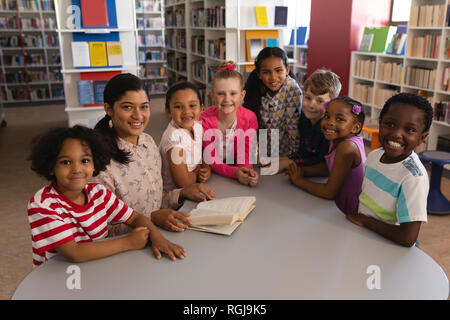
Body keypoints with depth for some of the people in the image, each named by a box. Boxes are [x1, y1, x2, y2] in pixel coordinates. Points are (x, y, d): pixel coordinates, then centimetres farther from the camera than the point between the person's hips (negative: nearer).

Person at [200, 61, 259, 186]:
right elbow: (211, 160, -16)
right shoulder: (206, 119, -16)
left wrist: (249, 172, -32)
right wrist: (235, 172, -34)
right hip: (213, 174, 0)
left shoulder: (249, 118, -11)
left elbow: (245, 156, -9)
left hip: (239, 170, 0)